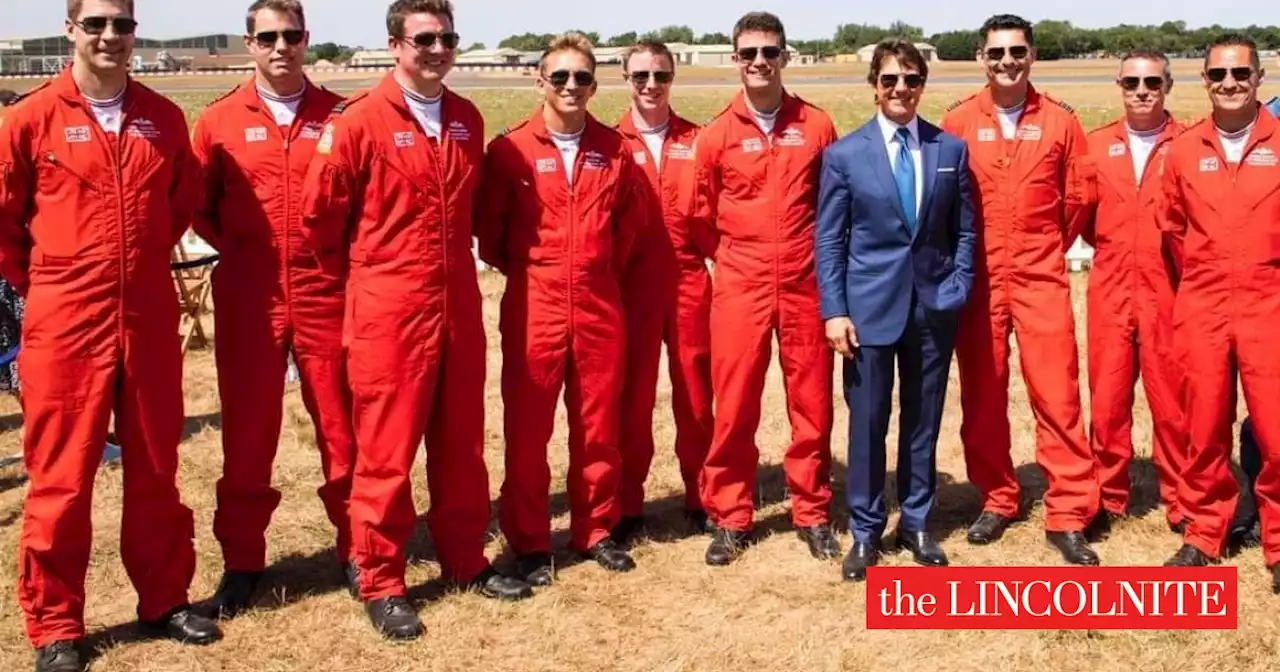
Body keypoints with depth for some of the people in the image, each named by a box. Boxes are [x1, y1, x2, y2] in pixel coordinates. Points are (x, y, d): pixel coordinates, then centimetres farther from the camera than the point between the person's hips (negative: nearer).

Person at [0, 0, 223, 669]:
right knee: (61, 477, 4)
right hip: (65, 324, -3)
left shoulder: (164, 118, 4)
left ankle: (164, 599, 27)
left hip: (151, 320, 3)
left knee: (154, 469, 13)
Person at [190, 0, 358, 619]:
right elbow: (197, 202, 11)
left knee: (341, 426, 6)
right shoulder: (220, 120, 3)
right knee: (247, 430, 7)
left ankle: (356, 549, 20)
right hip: (248, 298, 0)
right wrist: (237, 248, 3)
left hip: (325, 294, 0)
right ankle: (242, 560, 19)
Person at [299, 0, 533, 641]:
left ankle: (466, 561, 30)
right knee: (386, 452, 3)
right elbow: (320, 209, -6)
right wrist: (360, 272, 6)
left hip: (459, 306, 5)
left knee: (461, 444, 14)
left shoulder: (467, 119, 8)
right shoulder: (360, 119, -10)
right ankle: (381, 584, 16)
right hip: (389, 312, -5)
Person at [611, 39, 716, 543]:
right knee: (632, 397, 6)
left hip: (690, 283, 1)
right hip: (631, 287, -1)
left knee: (695, 395, 8)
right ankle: (627, 505, 17)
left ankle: (700, 498, 23)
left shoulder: (696, 141, 6)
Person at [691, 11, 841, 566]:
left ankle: (812, 513, 22)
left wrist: (821, 261, 10)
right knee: (734, 408, 3)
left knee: (811, 404, 7)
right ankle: (731, 518, 16)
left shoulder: (816, 125, 2)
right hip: (739, 287, 0)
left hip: (805, 286, 1)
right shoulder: (717, 134, 0)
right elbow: (704, 215, 12)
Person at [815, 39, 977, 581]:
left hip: (933, 305, 2)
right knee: (867, 421, 3)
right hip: (870, 304, -2)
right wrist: (834, 310, -8)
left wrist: (957, 289, -3)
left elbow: (965, 230, 8)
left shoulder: (951, 149, 5)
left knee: (924, 420, 11)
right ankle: (865, 531, 17)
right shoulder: (844, 154, -1)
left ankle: (916, 522, 26)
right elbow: (829, 239, -2)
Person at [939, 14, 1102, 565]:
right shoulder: (958, 122, -1)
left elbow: (1079, 196, 10)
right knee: (982, 398, 7)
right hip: (977, 281, 1)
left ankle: (1067, 516, 5)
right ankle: (997, 500, 23)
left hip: (1041, 279, 0)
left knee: (1057, 395, -3)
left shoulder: (1060, 121, 1)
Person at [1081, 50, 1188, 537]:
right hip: (1110, 291, 2)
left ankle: (1181, 502, 18)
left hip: (1169, 292, -2)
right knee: (1107, 399, 7)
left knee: (1173, 401, 4)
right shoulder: (1097, 145, 7)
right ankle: (1108, 497, 20)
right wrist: (1113, 247, 8)